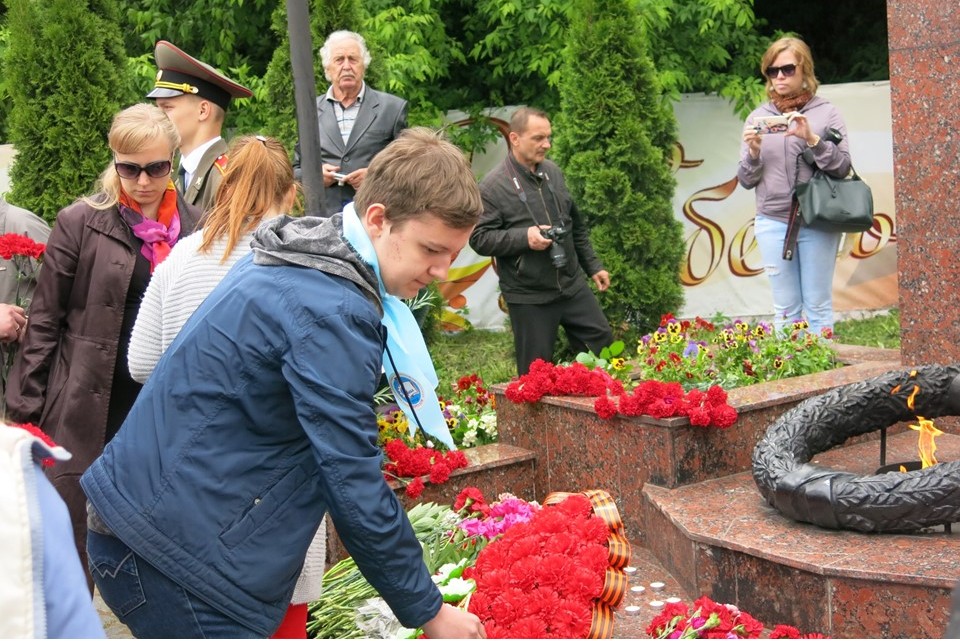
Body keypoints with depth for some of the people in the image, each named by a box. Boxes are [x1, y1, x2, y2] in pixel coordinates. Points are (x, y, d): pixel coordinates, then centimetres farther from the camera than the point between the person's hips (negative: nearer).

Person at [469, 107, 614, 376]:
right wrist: (524, 237, -24)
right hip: (528, 297, -6)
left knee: (604, 343, 12)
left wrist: (593, 266, 18)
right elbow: (479, 238, -13)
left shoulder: (553, 172, 9)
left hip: (572, 285, 6)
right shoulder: (494, 186, -12)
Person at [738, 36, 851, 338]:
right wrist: (753, 152, -9)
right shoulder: (758, 117, 10)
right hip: (772, 223, 2)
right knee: (785, 308, 3)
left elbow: (842, 167, -4)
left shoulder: (826, 113, 4)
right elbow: (746, 180, 10)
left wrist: (811, 139, -16)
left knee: (818, 306, 1)